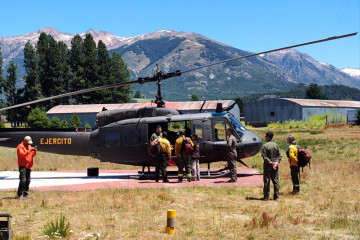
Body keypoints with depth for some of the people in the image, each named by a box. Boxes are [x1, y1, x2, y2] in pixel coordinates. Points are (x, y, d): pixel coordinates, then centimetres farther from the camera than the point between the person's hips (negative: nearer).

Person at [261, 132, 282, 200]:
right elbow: (280, 155, 2)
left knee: (267, 181, 2)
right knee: (276, 181, 8)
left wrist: (270, 162, -12)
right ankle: (276, 196, 9)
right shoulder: (276, 145, 5)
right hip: (275, 165, 4)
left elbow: (264, 156, -15)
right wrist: (277, 162, -5)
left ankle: (266, 197, 3)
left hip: (267, 166, -4)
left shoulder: (265, 146, -10)